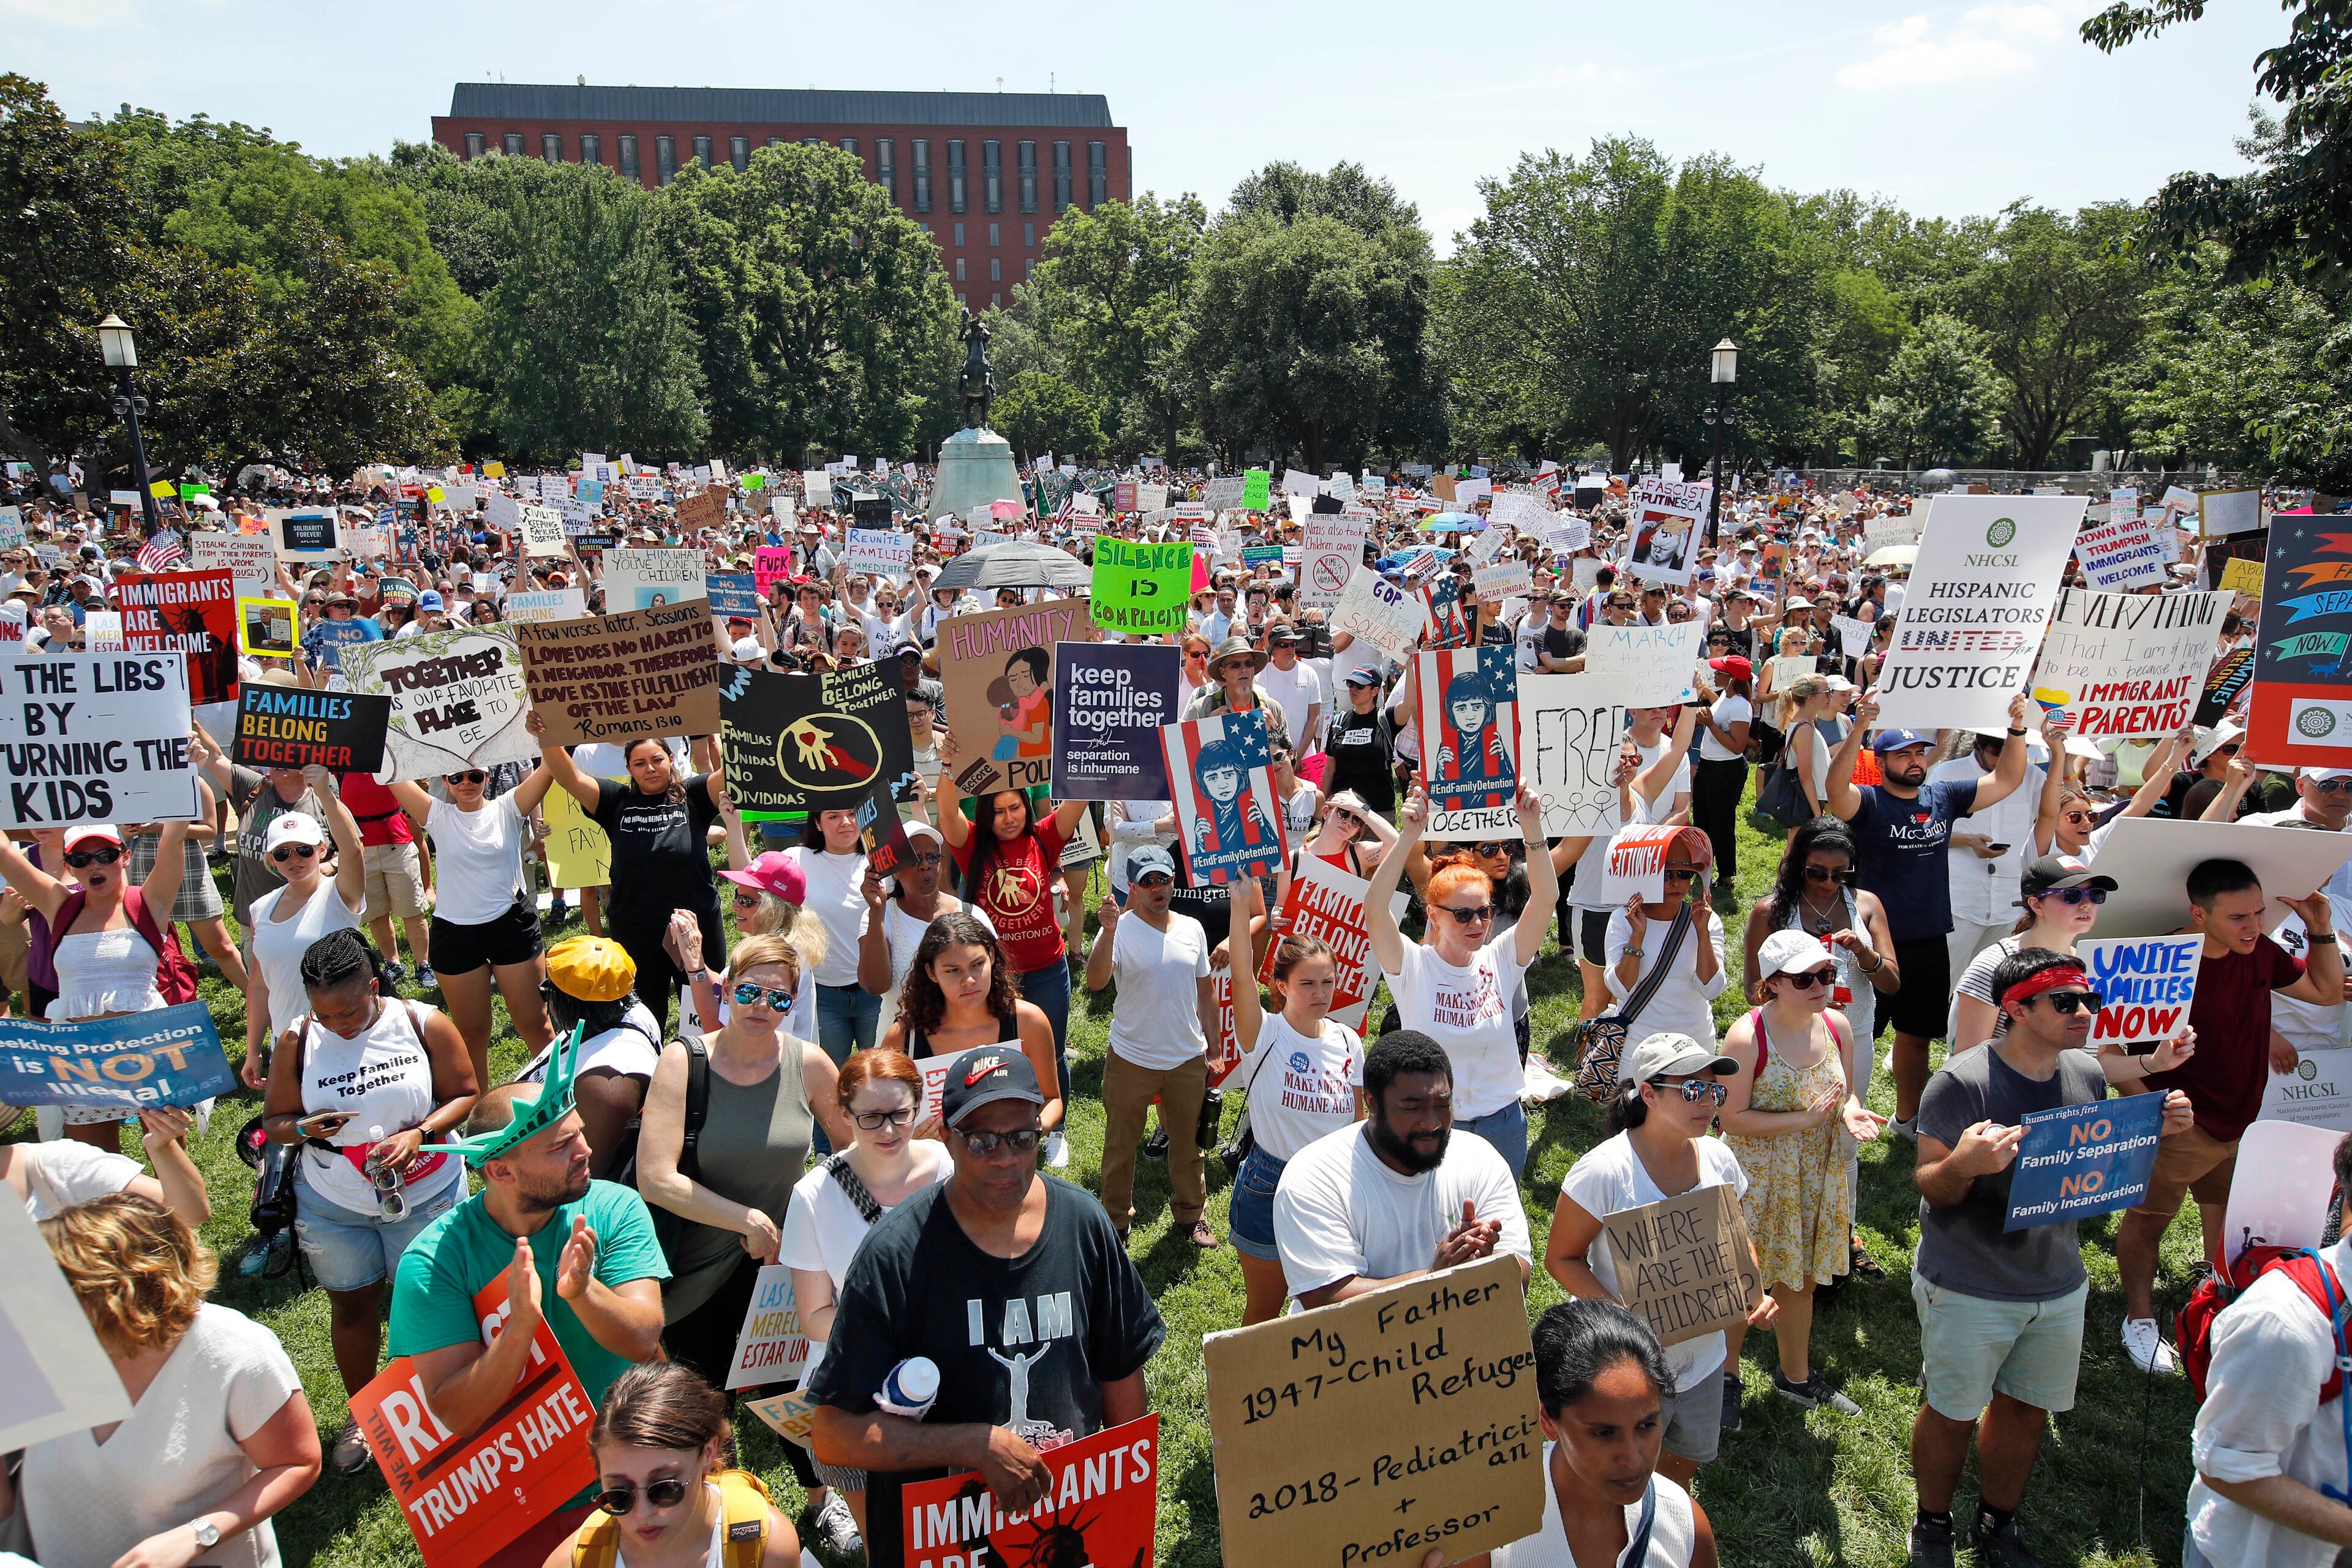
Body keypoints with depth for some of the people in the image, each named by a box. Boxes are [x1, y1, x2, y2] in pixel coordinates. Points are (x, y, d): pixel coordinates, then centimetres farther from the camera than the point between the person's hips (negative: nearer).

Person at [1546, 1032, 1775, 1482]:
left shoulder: (1718, 1158, -5)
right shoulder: (1604, 1170, -25)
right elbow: (1561, 1259, -18)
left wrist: (1757, 1296, -7)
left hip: (1703, 1355, 6)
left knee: (1687, 1461, 23)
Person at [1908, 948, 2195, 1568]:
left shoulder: (2088, 1074, -1)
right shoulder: (1961, 1082, -22)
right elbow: (1930, 1188, -19)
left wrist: (2158, 1133, -5)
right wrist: (1963, 1164, -41)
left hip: (2059, 1285, 6)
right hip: (1968, 1290, -6)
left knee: (2026, 1409, 20)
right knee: (1951, 1414, 10)